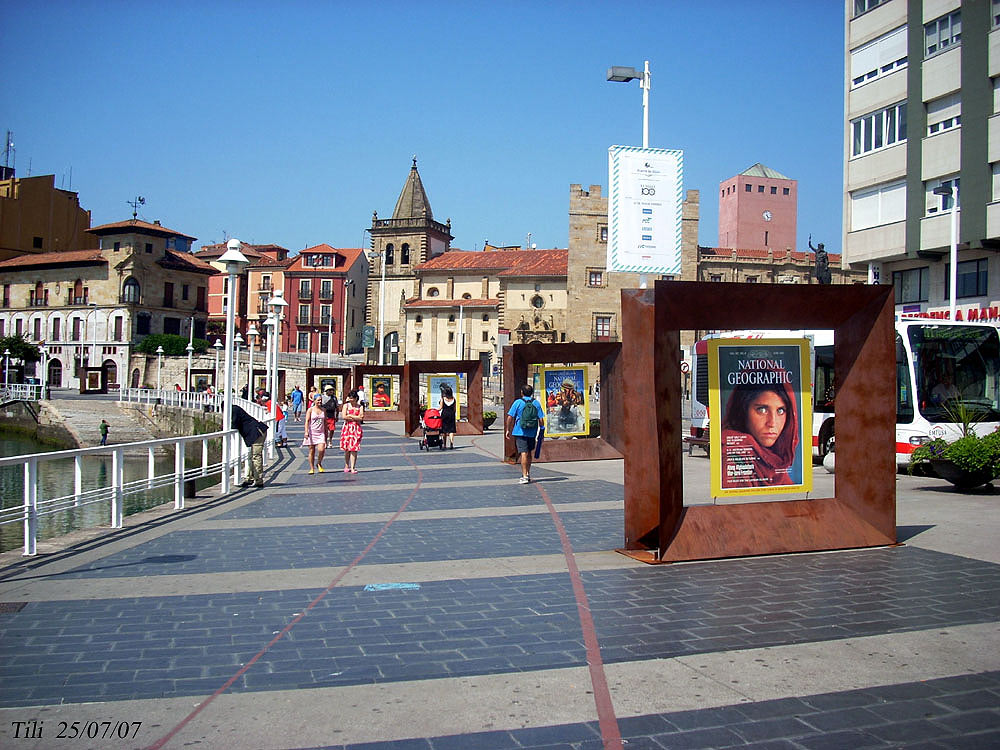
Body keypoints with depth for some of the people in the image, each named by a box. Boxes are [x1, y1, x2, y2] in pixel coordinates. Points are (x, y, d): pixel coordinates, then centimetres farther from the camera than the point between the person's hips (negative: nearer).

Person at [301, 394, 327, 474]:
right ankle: (312, 468, 13)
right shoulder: (310, 410, -1)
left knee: (321, 450, -15)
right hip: (311, 432, -2)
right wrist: (306, 432, -19)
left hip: (321, 433, 2)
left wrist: (326, 433, 17)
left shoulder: (323, 410, 11)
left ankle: (319, 463, 11)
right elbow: (307, 421, -8)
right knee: (311, 451, 2)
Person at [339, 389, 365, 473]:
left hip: (356, 428, 0)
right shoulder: (346, 405, 6)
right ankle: (347, 466, 16)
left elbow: (361, 418, -6)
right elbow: (343, 416, -7)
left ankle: (353, 468, -5)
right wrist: (356, 417, -5)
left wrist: (350, 416, -7)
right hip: (347, 428, 0)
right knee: (347, 449, 2)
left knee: (354, 449, -6)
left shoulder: (360, 407, 6)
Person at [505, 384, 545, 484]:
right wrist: (541, 431, 10)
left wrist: (508, 430, 2)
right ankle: (527, 474, 28)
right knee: (529, 453, 18)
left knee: (524, 453, -7)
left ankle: (525, 476, -12)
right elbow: (541, 419, 1)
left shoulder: (518, 403, -4)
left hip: (520, 432, -3)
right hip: (532, 433, 3)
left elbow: (510, 417, -6)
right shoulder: (536, 403, 4)